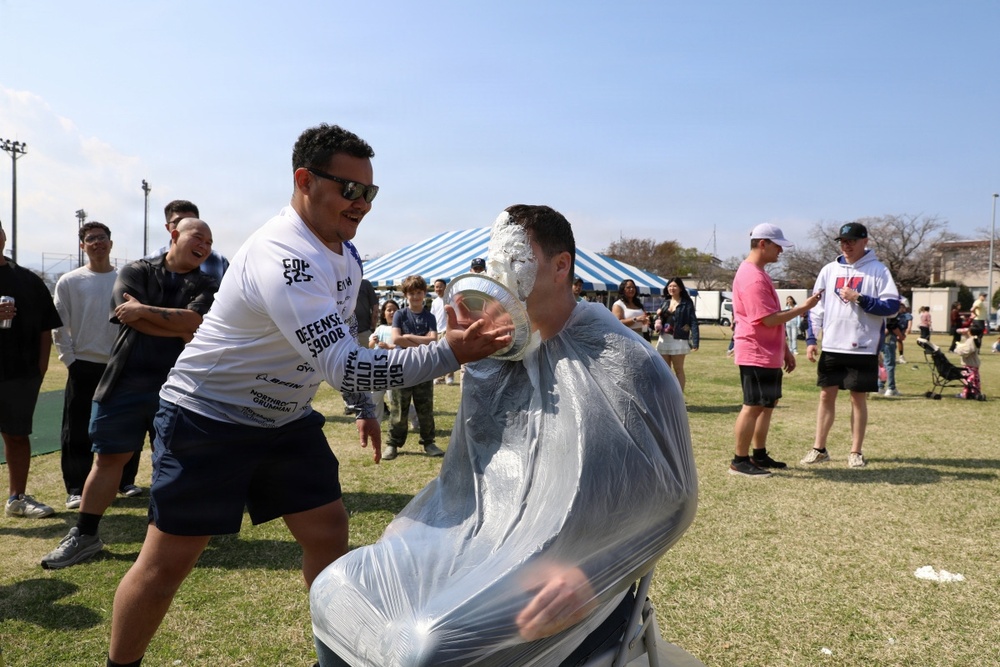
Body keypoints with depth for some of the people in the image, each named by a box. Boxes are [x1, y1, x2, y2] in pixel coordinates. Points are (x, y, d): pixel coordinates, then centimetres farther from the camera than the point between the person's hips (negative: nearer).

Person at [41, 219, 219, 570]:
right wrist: (180, 328, -13)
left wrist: (145, 310, -15)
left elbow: (196, 320, -14)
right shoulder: (136, 272, 5)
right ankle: (84, 535, 20)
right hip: (125, 383, 1)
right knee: (108, 458, 8)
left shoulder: (207, 286, 5)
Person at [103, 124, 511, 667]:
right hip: (207, 418, -8)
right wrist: (449, 353, -43)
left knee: (328, 532, 7)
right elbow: (344, 367, -37)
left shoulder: (345, 251, 0)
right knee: (167, 562, 3)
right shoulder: (284, 258, -30)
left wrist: (365, 406, 15)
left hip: (286, 418, 8)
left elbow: (344, 337, 16)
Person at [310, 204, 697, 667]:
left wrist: (589, 575, -22)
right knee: (334, 591, -2)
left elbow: (672, 497, -11)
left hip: (557, 574, -6)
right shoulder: (489, 358, 7)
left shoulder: (624, 362, -14)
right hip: (479, 544, 7)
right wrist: (410, 528, 4)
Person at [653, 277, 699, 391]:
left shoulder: (686, 303, -4)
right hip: (664, 340, 6)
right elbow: (660, 320, 20)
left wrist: (695, 341, -17)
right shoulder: (665, 303, 14)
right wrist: (658, 316, -5)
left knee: (678, 369, 1)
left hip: (678, 340, -6)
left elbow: (693, 323, -9)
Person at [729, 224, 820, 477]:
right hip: (756, 354, -11)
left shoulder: (758, 273, 15)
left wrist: (785, 349, 20)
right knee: (753, 406, -5)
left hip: (769, 354, 11)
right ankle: (739, 461, 4)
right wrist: (802, 308, -14)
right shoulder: (753, 278, -19)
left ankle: (759, 455, 25)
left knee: (768, 404, 16)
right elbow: (769, 320, -23)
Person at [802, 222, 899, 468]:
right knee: (826, 395, 7)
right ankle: (819, 449, 15)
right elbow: (817, 306, 10)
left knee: (859, 397, 5)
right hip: (831, 347, 3)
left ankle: (856, 452, 15)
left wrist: (859, 298, -19)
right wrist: (811, 339, 4)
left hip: (863, 348, -3)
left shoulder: (878, 270, -3)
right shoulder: (829, 270, 8)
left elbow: (892, 305, -9)